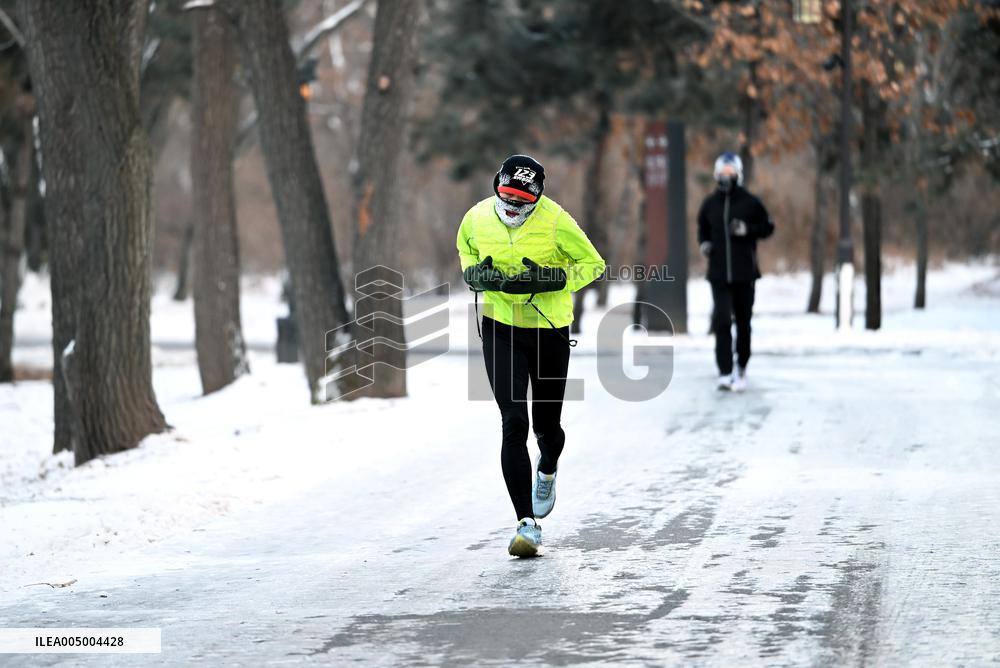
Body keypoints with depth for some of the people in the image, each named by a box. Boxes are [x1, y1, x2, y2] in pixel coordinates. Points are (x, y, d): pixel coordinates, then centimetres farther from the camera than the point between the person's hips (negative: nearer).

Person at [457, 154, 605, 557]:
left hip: (549, 331, -1)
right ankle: (527, 525, -11)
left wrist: (549, 279, -21)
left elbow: (594, 264, -6)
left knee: (546, 426, 10)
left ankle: (547, 470, 50)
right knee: (514, 423, -12)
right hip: (500, 330, 1)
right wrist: (476, 274, -8)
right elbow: (466, 251, 15)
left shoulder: (555, 222, -15)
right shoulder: (476, 218, -7)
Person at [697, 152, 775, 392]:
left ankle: (741, 367, 28)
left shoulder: (750, 203, -3)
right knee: (722, 322, -10)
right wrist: (704, 243, -1)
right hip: (719, 274, 1)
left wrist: (747, 230, -13)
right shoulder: (710, 204, 4)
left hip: (744, 273, -1)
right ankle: (725, 373, -12)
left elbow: (768, 227, 4)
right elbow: (702, 228, 19)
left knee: (743, 322, 9)